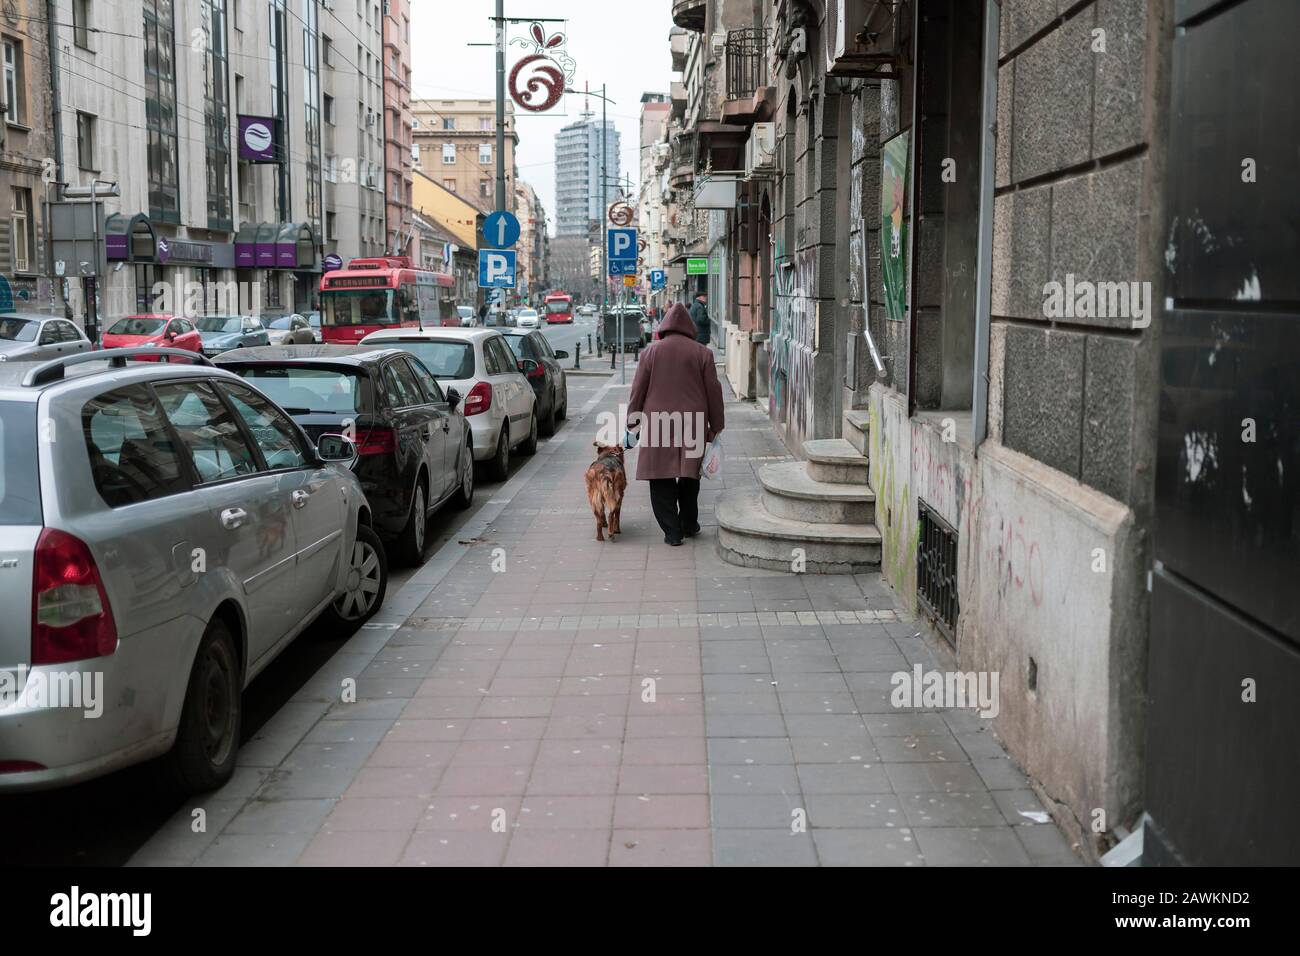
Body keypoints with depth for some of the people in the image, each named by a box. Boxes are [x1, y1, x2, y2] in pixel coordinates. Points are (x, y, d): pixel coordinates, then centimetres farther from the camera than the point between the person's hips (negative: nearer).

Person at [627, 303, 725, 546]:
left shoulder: (651, 352, 0)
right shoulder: (702, 353, 1)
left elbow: (638, 390, 3)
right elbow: (713, 391, 4)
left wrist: (633, 422, 12)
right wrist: (716, 426, 12)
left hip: (657, 426, -1)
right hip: (692, 426, 1)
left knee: (662, 481, 5)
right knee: (689, 477, 17)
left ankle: (672, 531, 3)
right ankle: (689, 524, 27)